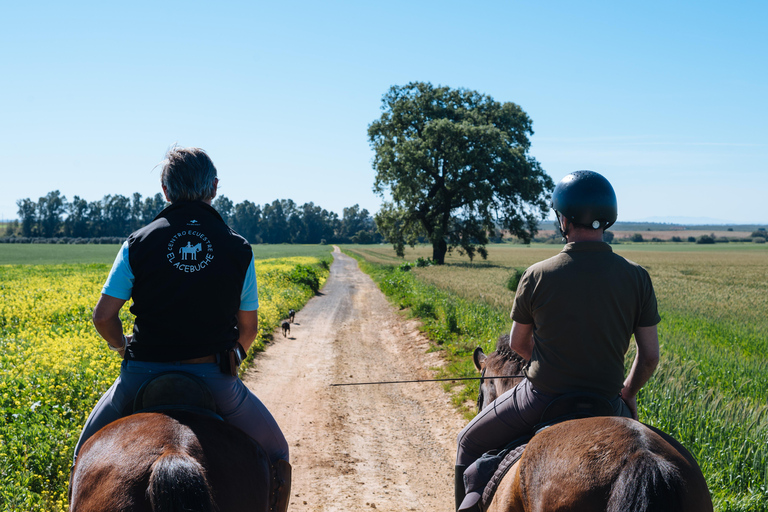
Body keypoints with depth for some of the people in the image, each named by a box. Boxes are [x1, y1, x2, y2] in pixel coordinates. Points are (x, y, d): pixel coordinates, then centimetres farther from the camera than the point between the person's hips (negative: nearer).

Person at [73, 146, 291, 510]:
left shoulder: (138, 244, -1)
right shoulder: (239, 250, 1)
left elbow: (103, 317, -1)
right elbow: (249, 329, 7)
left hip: (144, 375, 1)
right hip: (214, 378, 0)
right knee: (275, 454, 21)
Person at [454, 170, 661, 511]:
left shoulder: (537, 276, -12)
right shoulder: (636, 277, -8)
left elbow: (517, 344, 4)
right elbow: (649, 356, -2)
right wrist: (628, 392, 17)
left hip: (540, 398, -2)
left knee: (470, 444, 23)